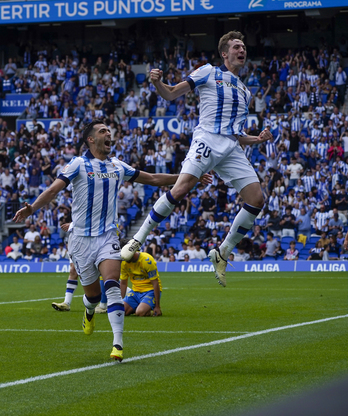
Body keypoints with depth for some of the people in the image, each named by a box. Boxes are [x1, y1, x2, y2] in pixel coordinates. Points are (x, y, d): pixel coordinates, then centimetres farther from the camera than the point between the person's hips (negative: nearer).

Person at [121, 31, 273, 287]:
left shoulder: (244, 91, 27)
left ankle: (222, 253, 6)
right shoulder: (209, 73, 10)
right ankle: (138, 240, -14)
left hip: (233, 149, 6)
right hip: (207, 139, -6)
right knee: (182, 188, -26)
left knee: (256, 200, -8)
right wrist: (157, 83, -16)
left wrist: (258, 139, 10)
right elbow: (171, 94, 5)